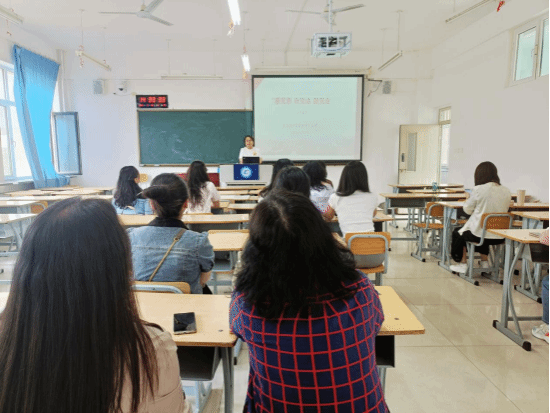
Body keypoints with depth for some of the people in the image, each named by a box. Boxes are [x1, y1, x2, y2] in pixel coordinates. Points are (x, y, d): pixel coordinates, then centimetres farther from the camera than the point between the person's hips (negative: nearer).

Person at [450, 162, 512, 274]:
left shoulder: (478, 190, -15)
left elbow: (467, 210, -3)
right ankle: (485, 262, 38)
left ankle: (463, 264, 29)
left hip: (480, 234, -6)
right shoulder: (507, 191, 0)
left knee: (458, 233, 24)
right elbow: (505, 210, 14)